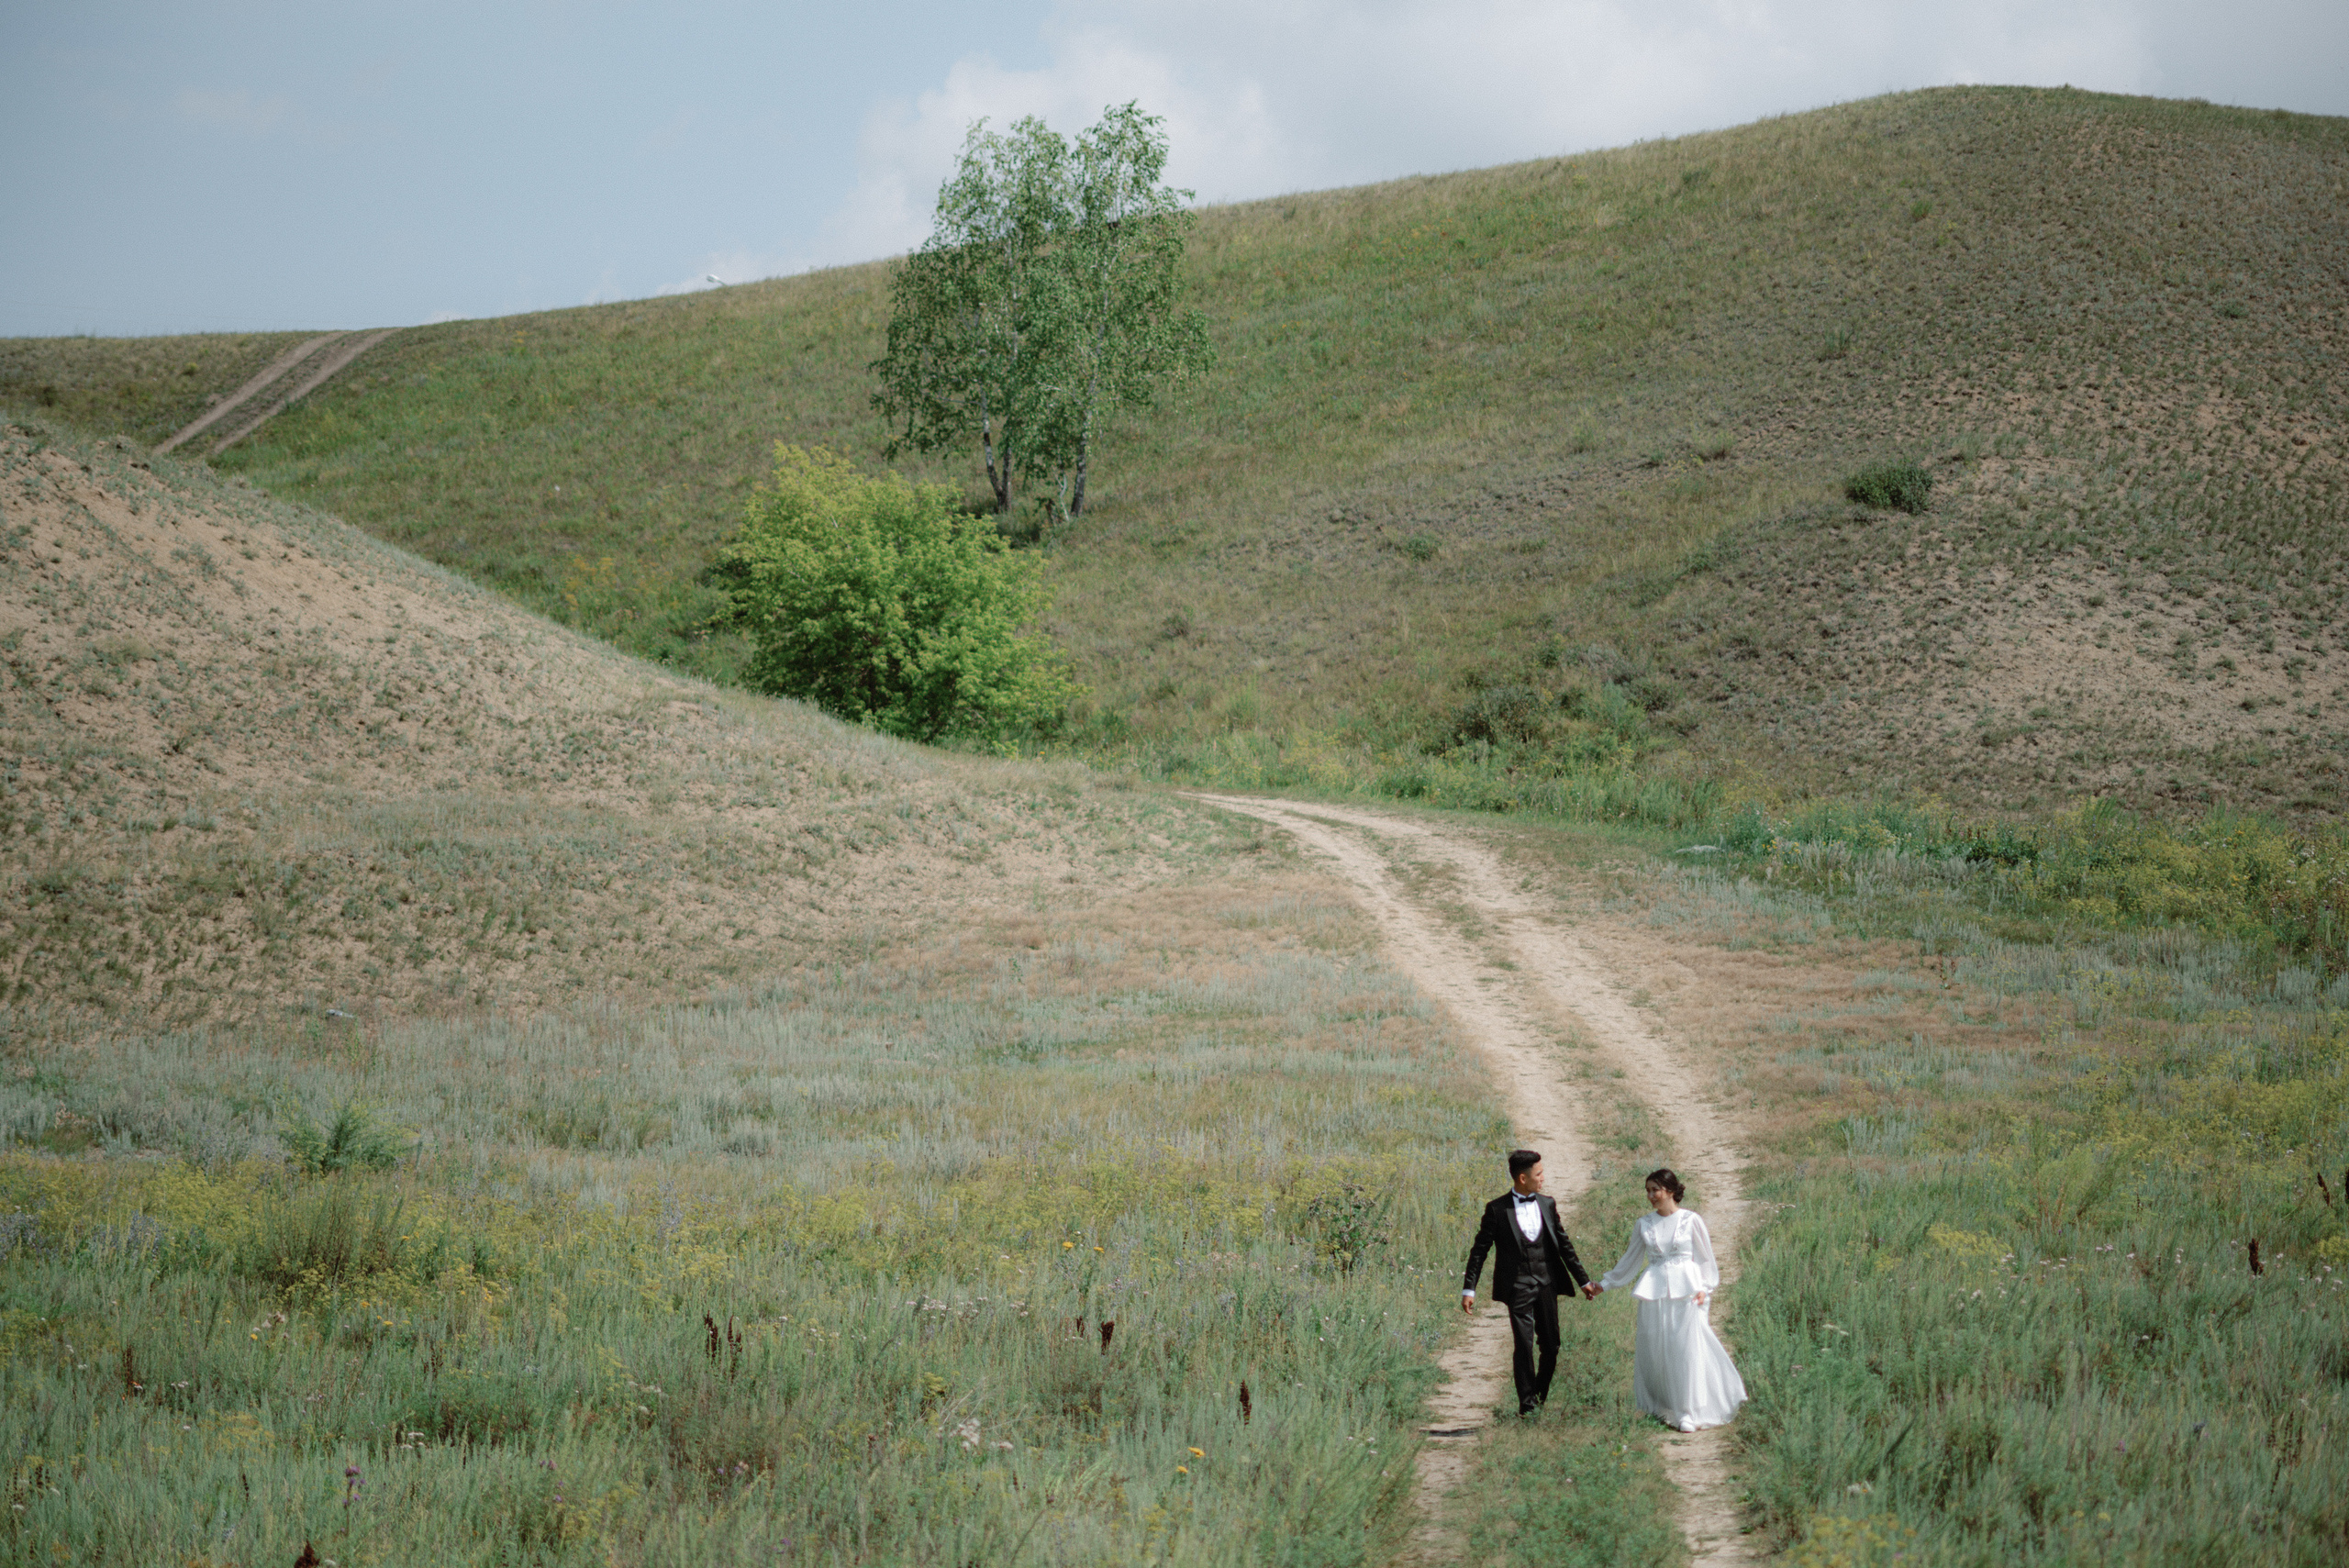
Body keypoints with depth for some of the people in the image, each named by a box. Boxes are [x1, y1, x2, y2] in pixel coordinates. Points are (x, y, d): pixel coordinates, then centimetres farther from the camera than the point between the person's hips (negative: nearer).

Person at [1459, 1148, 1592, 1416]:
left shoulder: (1547, 1205, 8)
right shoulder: (1497, 1209, -4)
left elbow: (1564, 1245, 16)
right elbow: (1479, 1249, -1)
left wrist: (1584, 1280, 16)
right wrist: (1468, 1288, -6)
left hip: (1547, 1284, 4)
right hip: (1518, 1287, -4)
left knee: (1550, 1345, 7)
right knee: (1523, 1346, -8)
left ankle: (1542, 1397, 25)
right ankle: (1527, 1402, 2)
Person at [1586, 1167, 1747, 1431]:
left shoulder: (1691, 1220, 0)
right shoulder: (1643, 1224, 9)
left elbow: (1705, 1258, 4)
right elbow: (1631, 1261, 17)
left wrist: (1704, 1289, -8)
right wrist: (1602, 1285, 16)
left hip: (1685, 1290, -3)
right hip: (1654, 1290, 3)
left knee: (1688, 1348, -7)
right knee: (1656, 1350, 1)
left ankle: (1688, 1412, -2)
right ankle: (1664, 1407, 13)